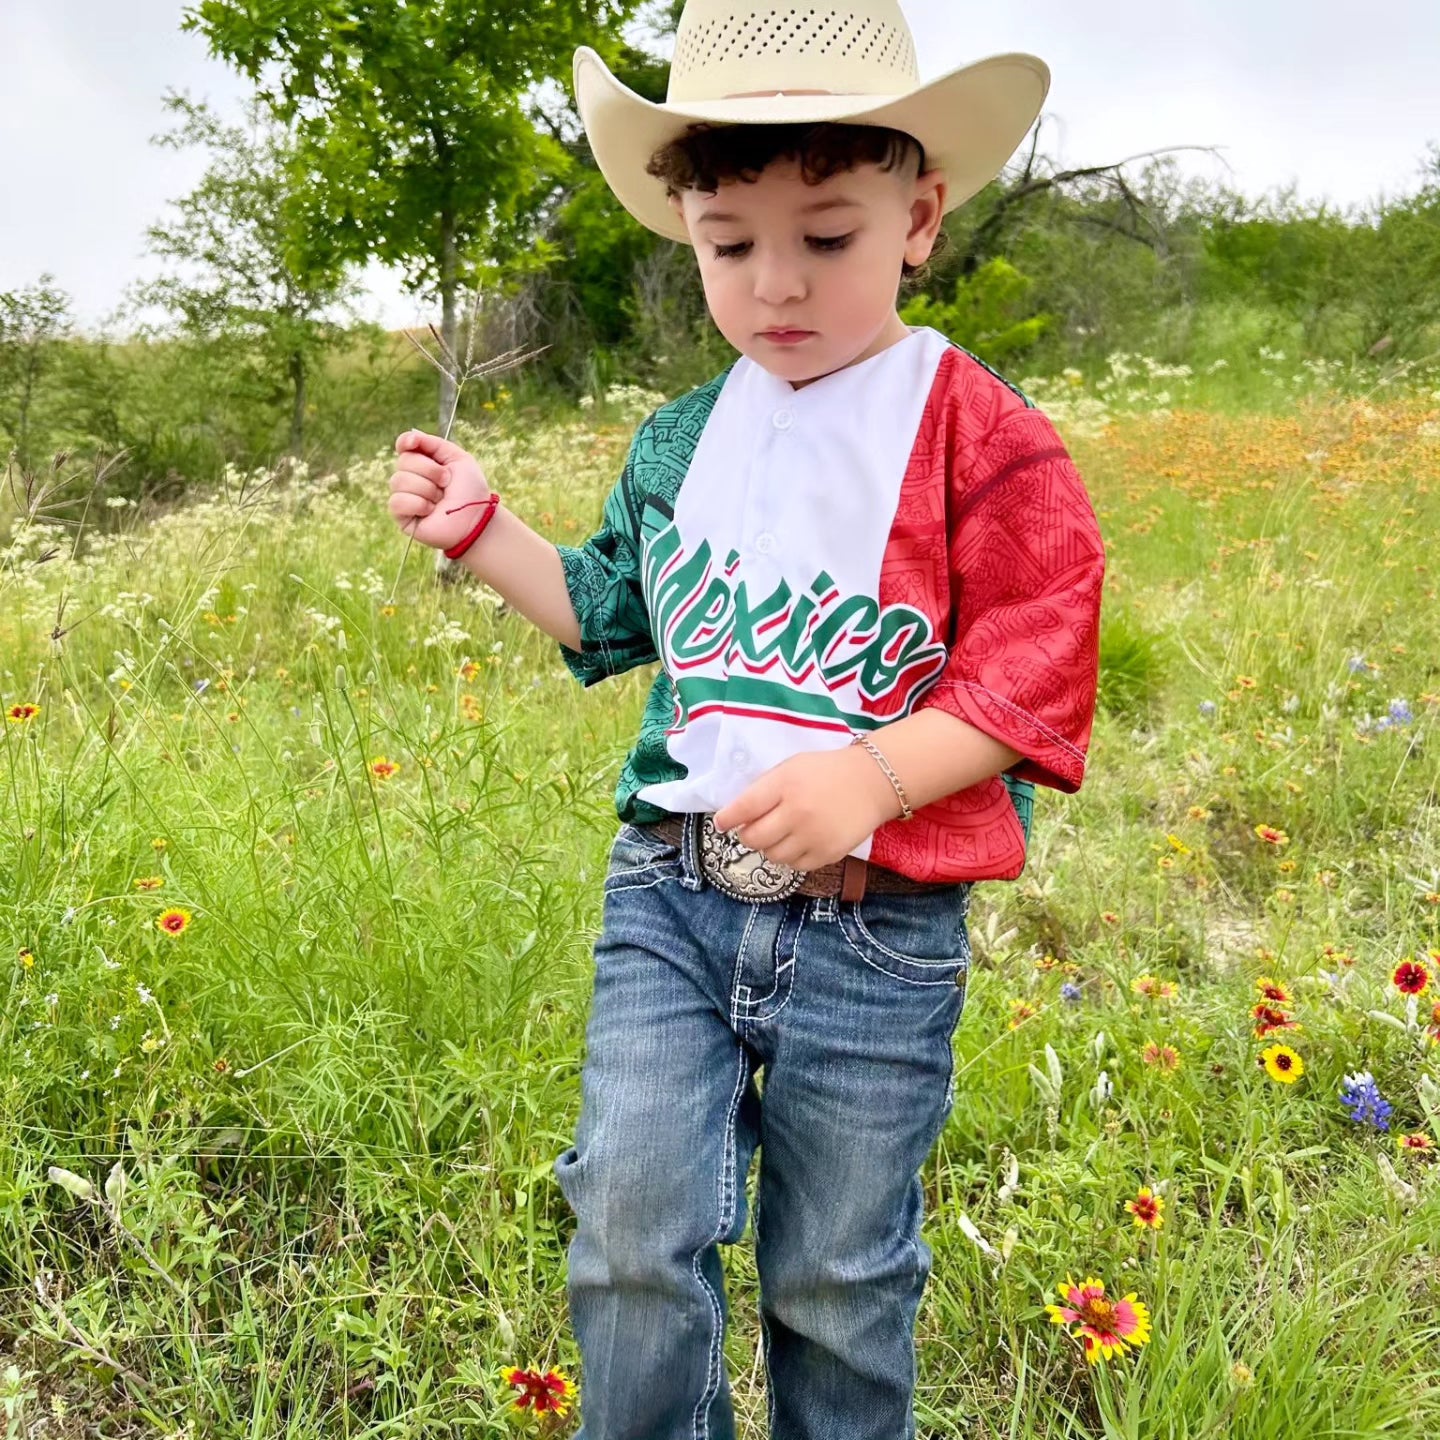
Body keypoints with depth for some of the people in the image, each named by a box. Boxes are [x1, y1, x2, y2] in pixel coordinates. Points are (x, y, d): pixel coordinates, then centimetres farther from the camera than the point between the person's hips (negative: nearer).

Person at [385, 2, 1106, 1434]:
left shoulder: (983, 440, -9)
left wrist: (873, 775, -26)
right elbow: (609, 618, 21)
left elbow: (1035, 674, -11)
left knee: (837, 1280, 14)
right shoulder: (678, 443, 7)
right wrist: (480, 529, 8)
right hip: (670, 890, 4)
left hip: (877, 925, -3)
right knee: (631, 1235, 1)